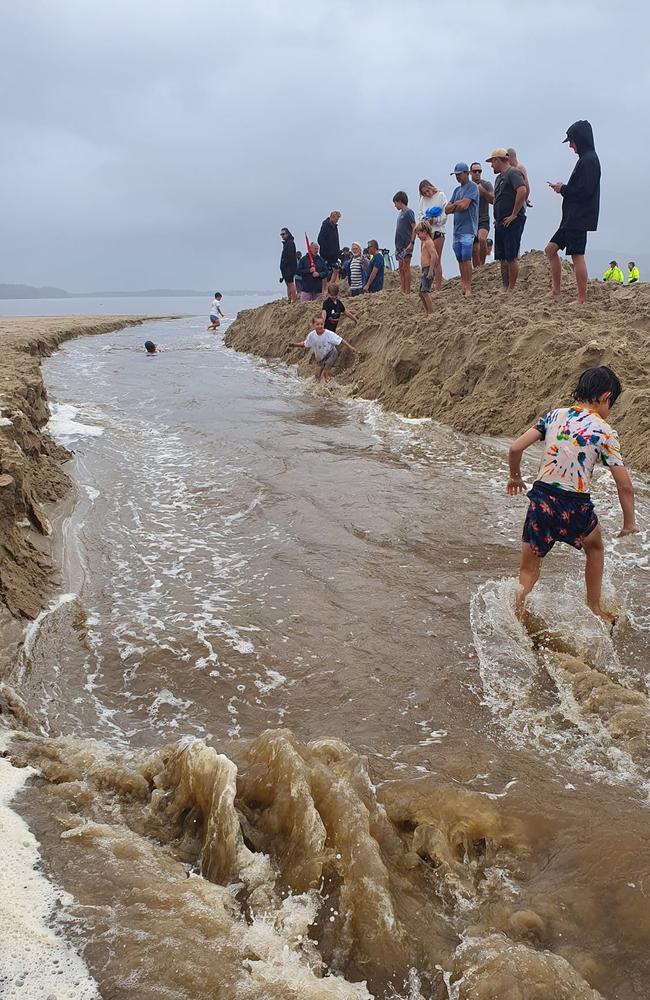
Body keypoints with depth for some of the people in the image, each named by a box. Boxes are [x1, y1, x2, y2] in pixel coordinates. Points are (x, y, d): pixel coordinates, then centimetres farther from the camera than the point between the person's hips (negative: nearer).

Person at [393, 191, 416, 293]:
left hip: (407, 245, -8)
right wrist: (397, 245, 16)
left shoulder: (408, 212, -8)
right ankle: (402, 290, 12)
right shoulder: (400, 213, 17)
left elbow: (414, 228, -13)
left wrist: (412, 243, -20)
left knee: (406, 268, -7)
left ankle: (407, 292, -6)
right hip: (399, 245, 8)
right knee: (401, 268, 8)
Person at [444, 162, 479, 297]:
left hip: (467, 229, -8)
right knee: (460, 259, 7)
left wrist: (454, 205, 2)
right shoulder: (457, 189, 20)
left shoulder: (472, 186, -4)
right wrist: (458, 205, -4)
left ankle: (468, 287, -13)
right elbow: (447, 209, 13)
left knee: (466, 258, -13)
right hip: (457, 229, 8)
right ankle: (463, 285, 11)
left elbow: (464, 205, -16)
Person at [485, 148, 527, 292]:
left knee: (511, 257, -7)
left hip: (512, 222, -10)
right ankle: (505, 288, 14)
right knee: (502, 258, 10)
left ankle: (511, 289, -2)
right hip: (500, 223, 10)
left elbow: (522, 191, -25)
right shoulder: (499, 177, 21)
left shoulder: (513, 173, -9)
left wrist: (514, 214, -22)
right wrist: (483, 191, 15)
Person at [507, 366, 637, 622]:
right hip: (576, 509, -2)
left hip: (541, 500, 2)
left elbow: (515, 448, -1)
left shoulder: (554, 416, 2)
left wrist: (515, 477, 18)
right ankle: (594, 610, 42)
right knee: (594, 546, 31)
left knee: (528, 570, 17)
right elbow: (625, 486, -5)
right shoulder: (605, 432, -7)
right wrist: (629, 523, 9)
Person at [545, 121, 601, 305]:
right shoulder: (586, 159, 18)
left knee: (577, 256, -9)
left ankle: (582, 300, -7)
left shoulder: (589, 160, -13)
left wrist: (563, 189, -7)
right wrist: (563, 188, 9)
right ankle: (555, 291, 16)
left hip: (580, 218, -11)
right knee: (550, 249, 13)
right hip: (572, 217, 11)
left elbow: (584, 190, -20)